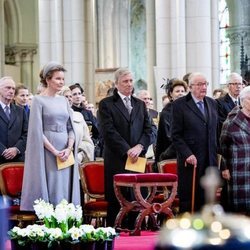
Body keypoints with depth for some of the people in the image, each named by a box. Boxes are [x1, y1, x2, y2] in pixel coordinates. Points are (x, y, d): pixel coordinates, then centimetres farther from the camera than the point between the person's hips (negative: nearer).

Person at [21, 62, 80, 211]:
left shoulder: (64, 100, 13)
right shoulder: (39, 100, -4)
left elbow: (71, 127, 11)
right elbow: (37, 131, -9)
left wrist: (69, 148, -6)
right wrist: (54, 151, -14)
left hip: (66, 152, 5)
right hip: (47, 151, -5)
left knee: (65, 187, 3)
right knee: (50, 187, -5)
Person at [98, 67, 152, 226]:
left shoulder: (140, 104, 18)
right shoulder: (107, 104, 2)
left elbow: (148, 129, 11)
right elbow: (109, 131, -8)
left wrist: (140, 147, -7)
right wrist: (127, 150, -13)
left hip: (137, 159, 4)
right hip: (117, 160, -4)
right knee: (116, 202, -4)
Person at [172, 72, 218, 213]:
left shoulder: (212, 103, 13)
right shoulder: (180, 105, -4)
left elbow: (216, 131, 17)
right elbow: (176, 135, -7)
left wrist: (218, 154, 10)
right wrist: (187, 154, -16)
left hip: (210, 161, 5)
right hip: (190, 160, -5)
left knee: (206, 200, 5)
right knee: (188, 200, 0)